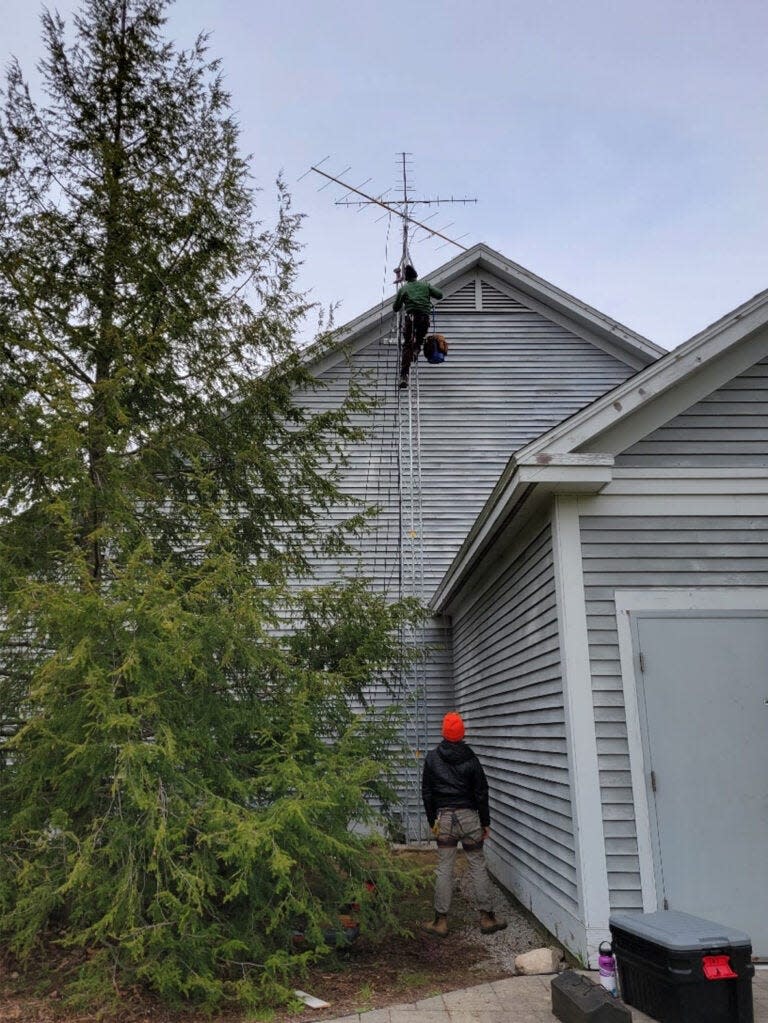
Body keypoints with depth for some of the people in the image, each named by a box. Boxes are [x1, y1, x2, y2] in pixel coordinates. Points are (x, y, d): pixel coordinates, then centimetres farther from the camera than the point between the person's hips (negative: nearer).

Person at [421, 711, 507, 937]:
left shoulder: (432, 758, -1)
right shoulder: (470, 759, -4)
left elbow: (426, 793, 3)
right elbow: (481, 793, -1)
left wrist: (432, 821, 12)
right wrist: (485, 822, 8)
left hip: (444, 818, 1)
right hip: (469, 817, -1)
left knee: (444, 869, 4)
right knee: (478, 867, 8)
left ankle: (441, 921, 8)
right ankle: (487, 917, 13)